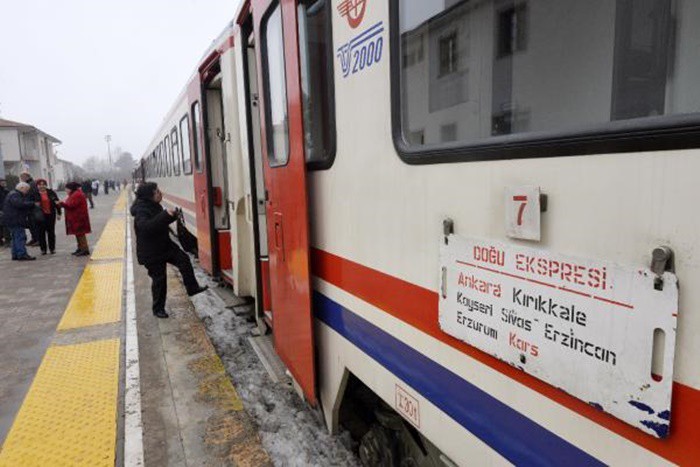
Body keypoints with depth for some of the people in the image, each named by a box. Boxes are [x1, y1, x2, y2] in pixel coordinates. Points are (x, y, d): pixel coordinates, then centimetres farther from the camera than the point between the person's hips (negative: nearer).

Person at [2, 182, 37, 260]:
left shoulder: (16, 194, 22)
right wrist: (33, 204, -26)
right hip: (14, 220, -11)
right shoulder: (14, 195, -13)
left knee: (16, 237, 14)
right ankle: (22, 254, -16)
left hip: (14, 220, 11)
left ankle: (15, 255, 18)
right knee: (20, 236, -13)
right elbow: (20, 204, -30)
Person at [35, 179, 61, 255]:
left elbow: (57, 202, 7)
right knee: (41, 232, 1)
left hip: (51, 215, 1)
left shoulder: (51, 192, 4)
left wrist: (59, 213, 5)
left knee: (51, 231, 6)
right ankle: (43, 249, 9)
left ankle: (52, 248, 14)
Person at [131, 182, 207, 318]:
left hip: (165, 245, 8)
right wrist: (165, 215, -43)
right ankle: (158, 309, 16)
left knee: (184, 259, -3)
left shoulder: (154, 206, 5)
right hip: (151, 253, -8)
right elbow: (146, 227, -41)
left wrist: (173, 215, 1)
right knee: (159, 279, 0)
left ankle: (192, 288, 6)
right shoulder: (141, 211, -23)